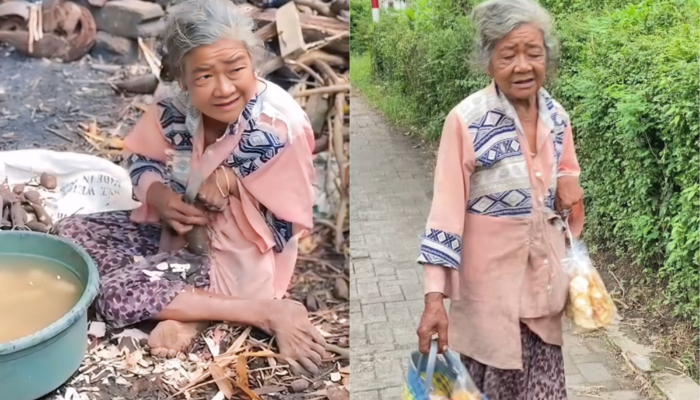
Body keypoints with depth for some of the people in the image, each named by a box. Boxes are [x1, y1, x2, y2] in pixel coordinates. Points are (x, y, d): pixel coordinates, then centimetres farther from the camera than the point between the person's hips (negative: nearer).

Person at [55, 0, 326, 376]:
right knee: (73, 231, 4)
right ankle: (178, 302, -11)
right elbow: (140, 161, 4)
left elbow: (286, 227, -20)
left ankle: (268, 311, -14)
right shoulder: (177, 108, -13)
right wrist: (160, 196, -17)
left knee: (116, 295, -19)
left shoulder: (281, 126, -28)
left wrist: (232, 180, -27)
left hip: (234, 257, -7)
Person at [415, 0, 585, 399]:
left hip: (543, 275, 5)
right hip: (490, 280, -5)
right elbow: (446, 210, -19)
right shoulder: (467, 120, -20)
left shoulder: (556, 115, -1)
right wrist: (435, 296, -22)